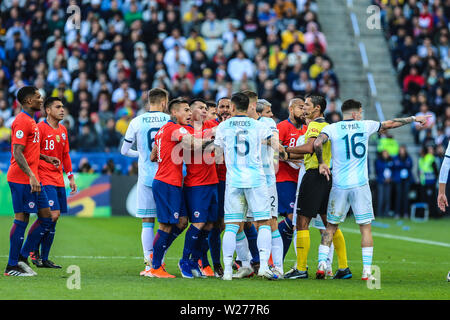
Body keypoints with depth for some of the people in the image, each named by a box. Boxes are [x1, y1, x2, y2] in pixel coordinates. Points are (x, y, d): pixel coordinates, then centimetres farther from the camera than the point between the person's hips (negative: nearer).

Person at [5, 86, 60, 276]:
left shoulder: (31, 121, 18)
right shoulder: (21, 121, -13)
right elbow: (17, 153, -20)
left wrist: (46, 158, 22)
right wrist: (31, 176, -27)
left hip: (32, 180, 10)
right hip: (21, 180, -10)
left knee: (46, 218, 8)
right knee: (21, 219, -6)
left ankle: (22, 257, 14)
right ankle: (12, 266, 0)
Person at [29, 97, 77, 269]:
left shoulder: (62, 130, 16)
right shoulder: (40, 128, -8)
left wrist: (71, 177, 19)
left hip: (58, 181, 8)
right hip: (44, 180, -8)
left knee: (53, 219, 6)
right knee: (52, 215, -17)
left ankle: (44, 259, 10)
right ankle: (33, 249, -1)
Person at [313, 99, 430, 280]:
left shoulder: (332, 128, 2)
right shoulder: (365, 126, 6)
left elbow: (317, 144, -16)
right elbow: (391, 124, 17)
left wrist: (321, 163, 1)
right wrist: (414, 119, 31)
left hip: (339, 185, 1)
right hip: (360, 184, 0)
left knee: (331, 227, 10)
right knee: (365, 227, 4)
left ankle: (322, 264, 0)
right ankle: (367, 270, 0)